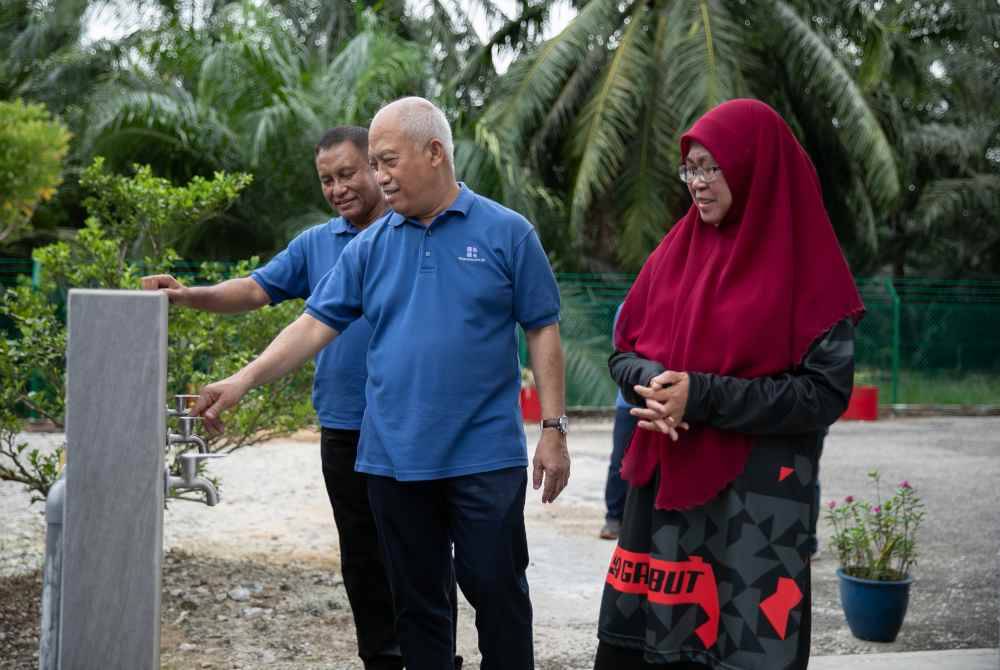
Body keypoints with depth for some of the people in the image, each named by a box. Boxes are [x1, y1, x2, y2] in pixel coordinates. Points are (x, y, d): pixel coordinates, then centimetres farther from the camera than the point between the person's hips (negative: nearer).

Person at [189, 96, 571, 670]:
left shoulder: (506, 233, -1)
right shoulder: (371, 246, 8)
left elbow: (543, 332, 0)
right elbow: (316, 325, 4)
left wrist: (554, 429, -5)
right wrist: (243, 381, -7)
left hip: (485, 456, -3)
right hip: (394, 457, 4)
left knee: (498, 591, 1)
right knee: (417, 600, 11)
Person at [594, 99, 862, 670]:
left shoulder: (808, 265, -7)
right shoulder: (677, 250, 8)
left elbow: (825, 392, -12)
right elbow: (624, 350, 12)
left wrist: (704, 396, -19)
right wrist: (653, 382, -12)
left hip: (757, 498, -5)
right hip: (664, 482, 5)